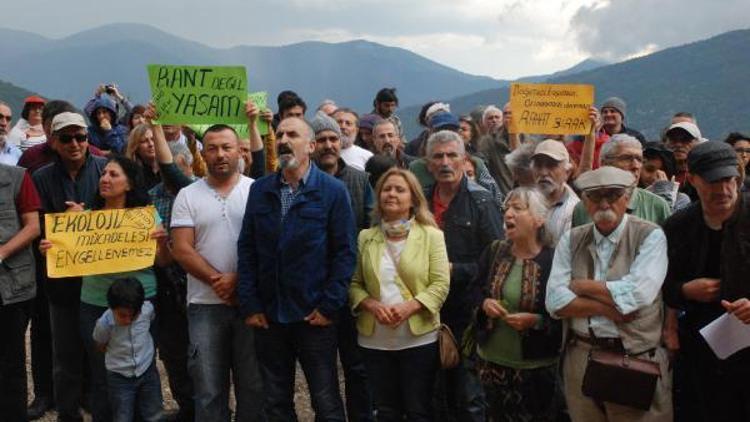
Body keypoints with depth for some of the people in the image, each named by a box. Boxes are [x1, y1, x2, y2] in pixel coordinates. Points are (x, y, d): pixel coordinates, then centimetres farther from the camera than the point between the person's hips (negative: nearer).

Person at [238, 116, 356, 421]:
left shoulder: (333, 191, -4)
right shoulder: (260, 190, 7)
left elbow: (345, 252, -6)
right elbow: (247, 249, 6)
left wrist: (329, 305, -11)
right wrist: (249, 304, -1)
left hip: (315, 317, -3)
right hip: (267, 316, 4)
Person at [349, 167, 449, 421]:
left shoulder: (431, 235, -2)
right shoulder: (366, 238, 6)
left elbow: (440, 284, -8)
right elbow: (354, 284, 5)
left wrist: (409, 306, -20)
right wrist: (372, 305, -14)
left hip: (419, 337, -3)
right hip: (375, 339, 3)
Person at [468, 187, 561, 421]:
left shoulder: (553, 260, -13)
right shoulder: (493, 251, 2)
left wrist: (536, 320, -23)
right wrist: (484, 303, -11)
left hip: (536, 366, -4)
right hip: (492, 361, 4)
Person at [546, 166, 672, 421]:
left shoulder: (650, 236, -4)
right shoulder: (571, 240, 6)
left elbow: (636, 295, -19)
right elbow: (554, 300, -4)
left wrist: (580, 285, -8)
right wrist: (608, 308, -14)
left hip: (637, 360, -3)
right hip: (580, 359, 3)